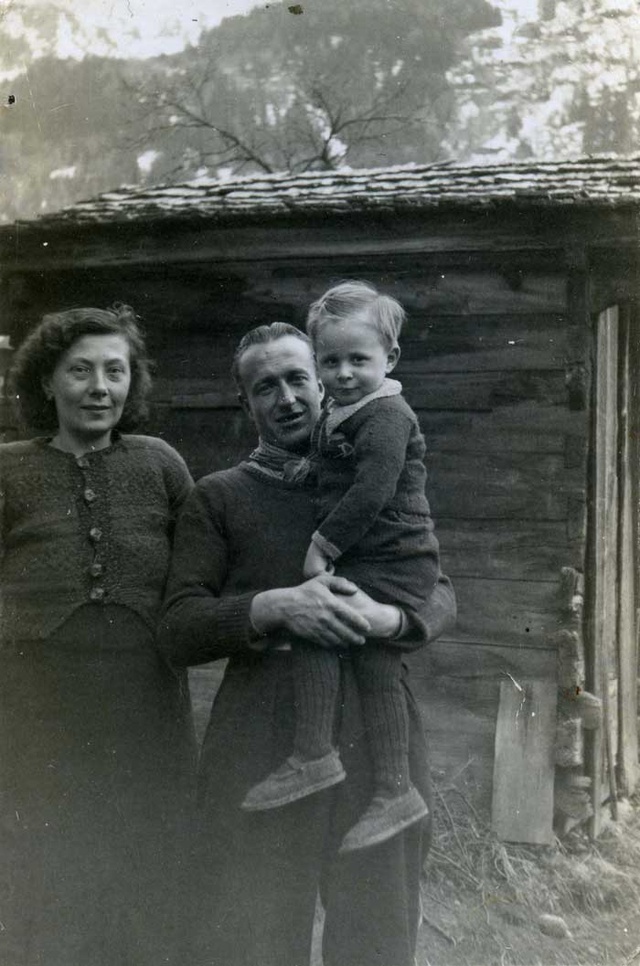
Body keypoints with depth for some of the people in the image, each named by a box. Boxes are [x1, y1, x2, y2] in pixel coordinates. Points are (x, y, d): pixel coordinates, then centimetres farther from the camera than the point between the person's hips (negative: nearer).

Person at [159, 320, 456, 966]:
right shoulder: (217, 497, 6)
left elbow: (440, 596, 8)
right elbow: (178, 631, -2)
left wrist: (389, 617, -14)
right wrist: (274, 608, -19)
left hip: (377, 725, 2)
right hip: (261, 733, -1)